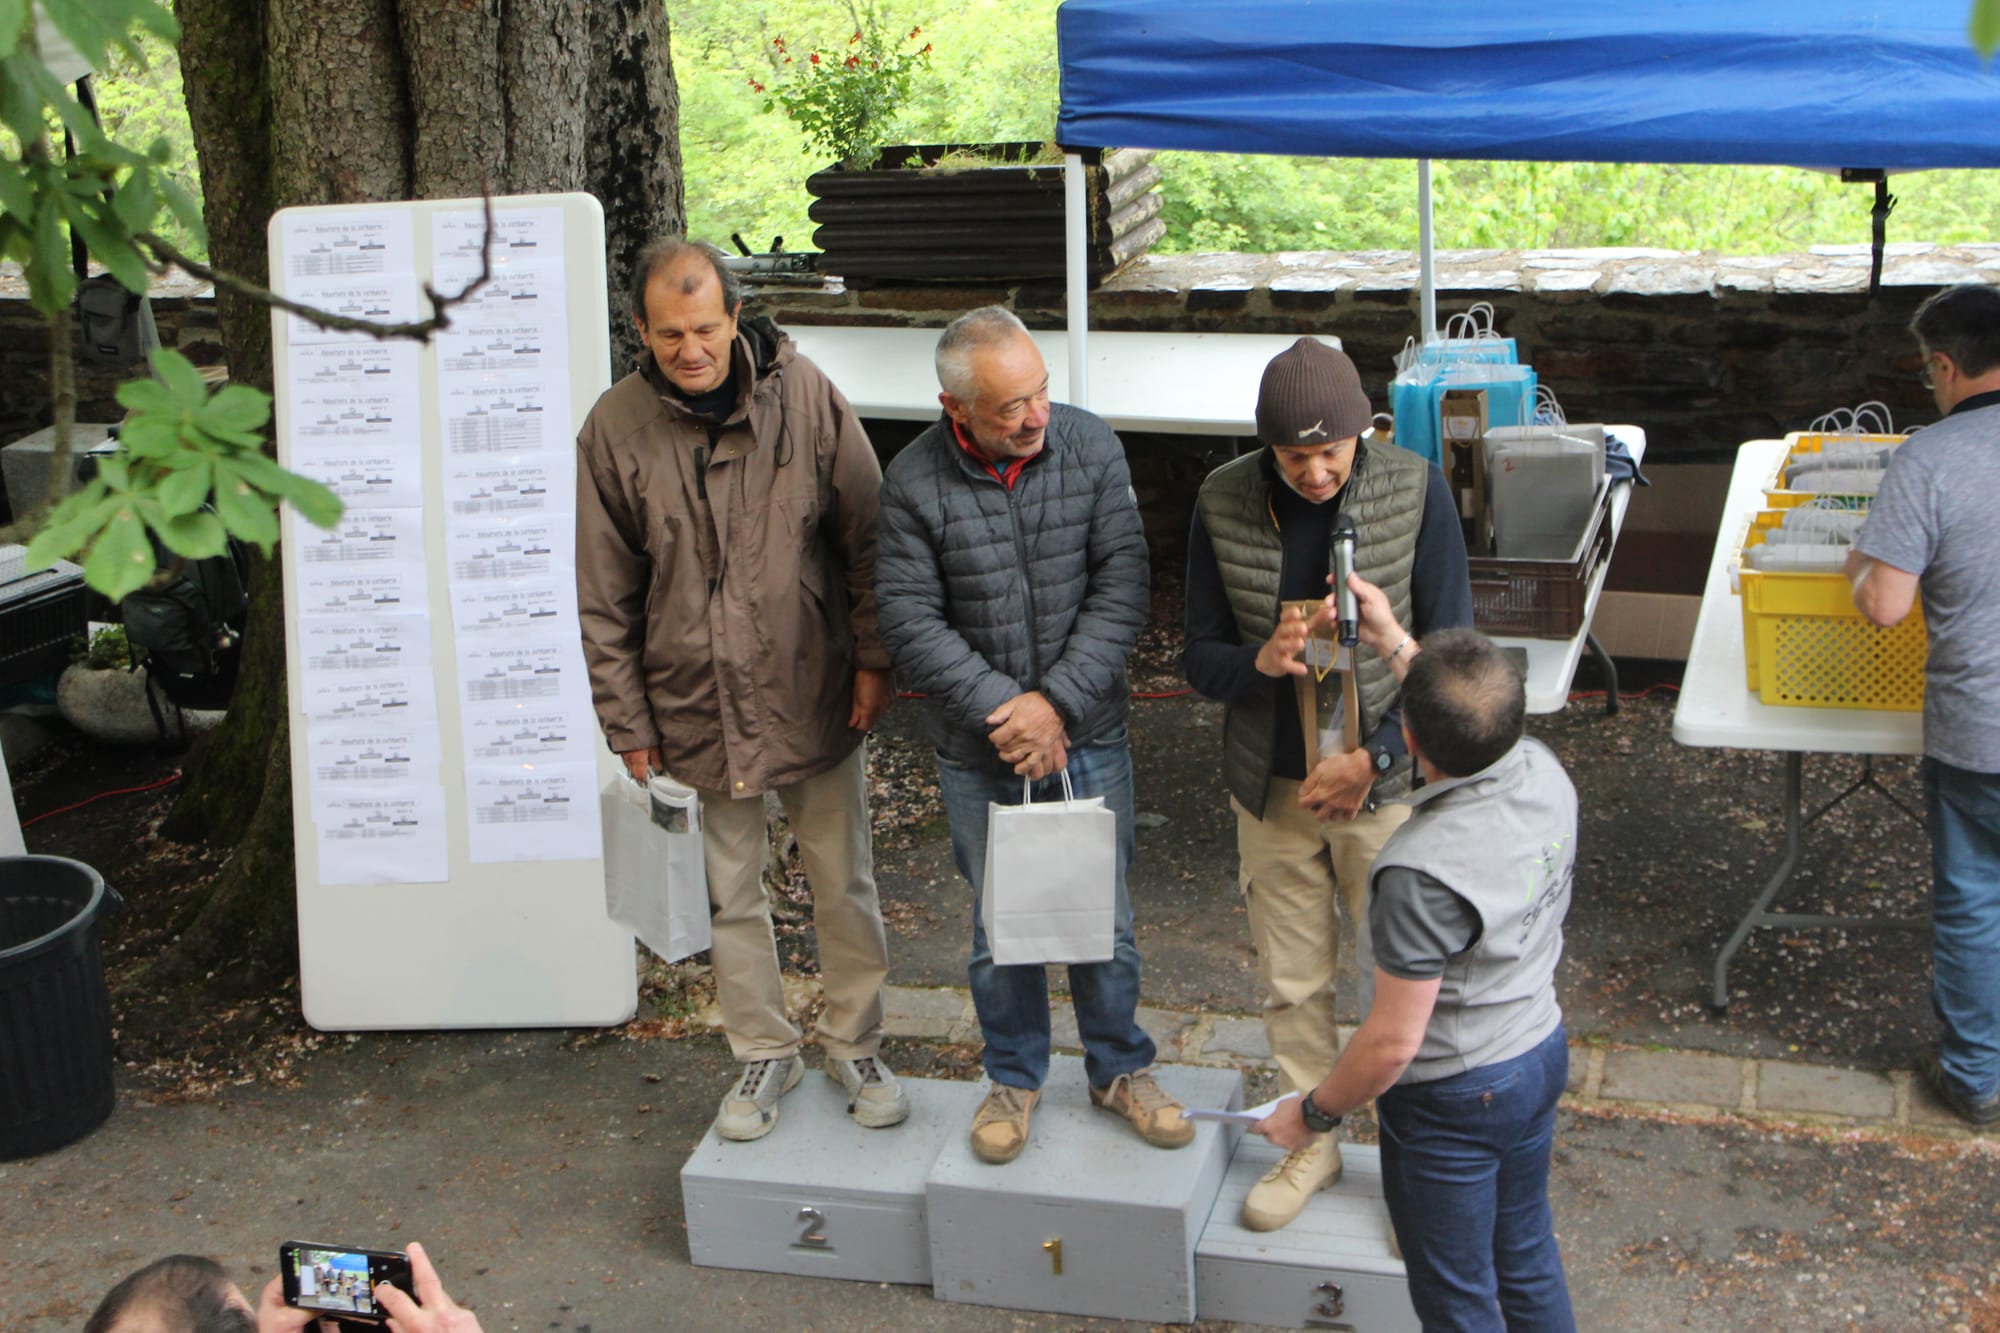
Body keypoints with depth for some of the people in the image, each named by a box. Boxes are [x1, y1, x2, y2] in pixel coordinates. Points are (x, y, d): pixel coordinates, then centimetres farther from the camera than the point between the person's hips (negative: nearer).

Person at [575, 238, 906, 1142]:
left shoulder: (803, 395, -9)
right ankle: (765, 1053, 33)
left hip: (815, 696, 0)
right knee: (730, 896, 13)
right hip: (697, 707, 1)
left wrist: (873, 657, -4)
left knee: (845, 886, 11)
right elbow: (602, 598, 0)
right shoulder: (616, 430, -7)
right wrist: (628, 721, -1)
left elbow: (866, 536, 0)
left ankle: (855, 1046, 31)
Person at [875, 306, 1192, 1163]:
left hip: (1088, 735, 1)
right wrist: (1001, 709, -19)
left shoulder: (1091, 447, -8)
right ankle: (1014, 1076, 35)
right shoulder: (915, 482, -12)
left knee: (1102, 914, 13)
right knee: (1000, 922, 14)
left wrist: (1056, 701, -17)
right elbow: (911, 620, -12)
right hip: (977, 749, -1)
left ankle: (1120, 1068, 34)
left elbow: (1121, 586, -9)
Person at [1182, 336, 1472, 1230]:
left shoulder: (1416, 493, -14)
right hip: (1271, 788, 2)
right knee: (1291, 981, 15)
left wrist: (1373, 760, -18)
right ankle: (1312, 1144, 36)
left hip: (1385, 783, -2)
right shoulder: (1224, 505, -9)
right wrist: (1259, 662, -25)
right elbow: (1200, 659, -2)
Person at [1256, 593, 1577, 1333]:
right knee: (1528, 1258, 28)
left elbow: (1393, 1042, -28)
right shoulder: (1544, 774, -15)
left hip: (1452, 1100, -7)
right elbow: (1478, 729, 12)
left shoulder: (1422, 874, -37)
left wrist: (1313, 1114, -11)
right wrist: (1393, 642, 15)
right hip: (1541, 1051, 7)